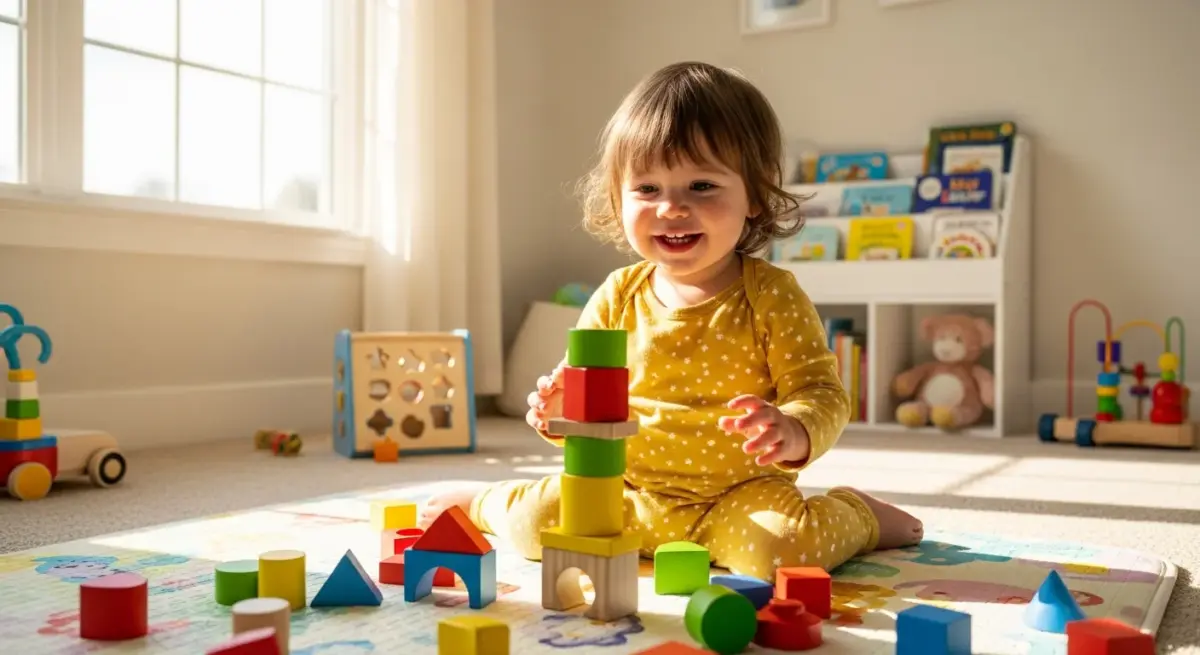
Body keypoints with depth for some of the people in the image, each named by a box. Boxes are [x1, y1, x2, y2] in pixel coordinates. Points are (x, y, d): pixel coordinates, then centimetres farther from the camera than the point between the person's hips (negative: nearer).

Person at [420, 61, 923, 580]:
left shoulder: (771, 296, -10)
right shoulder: (617, 297, 0)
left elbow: (822, 392, -11)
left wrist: (793, 432, -33)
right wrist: (562, 413, -16)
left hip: (739, 493, -2)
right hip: (629, 493, 3)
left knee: (781, 546, -29)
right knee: (539, 519, -16)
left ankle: (859, 516, 6)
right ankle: (487, 502, 21)